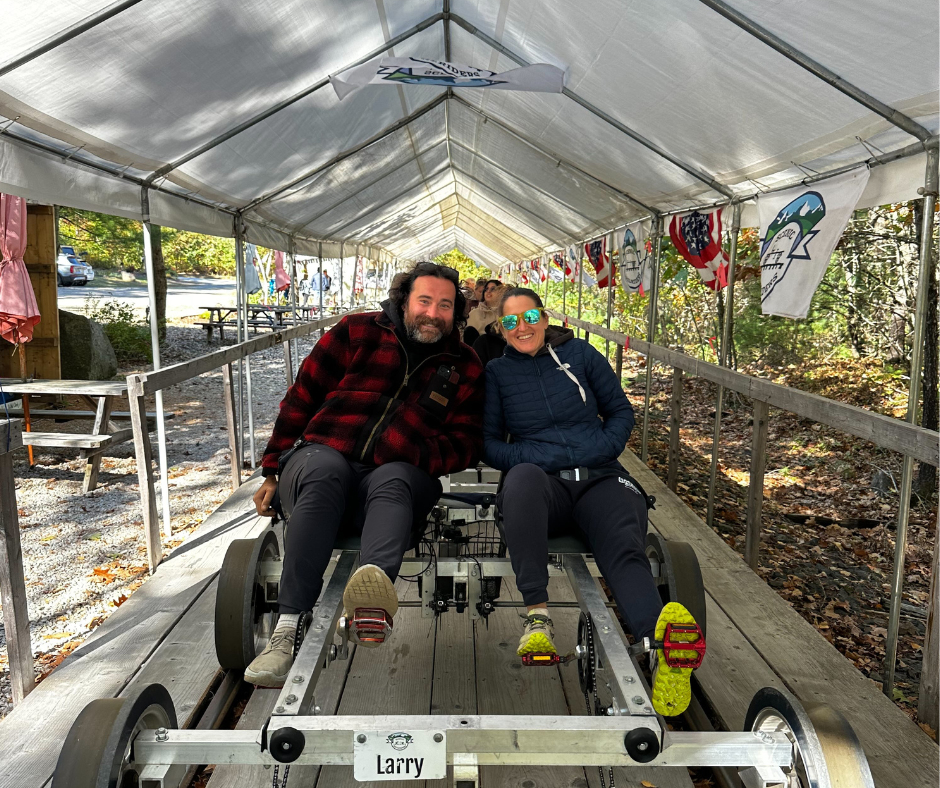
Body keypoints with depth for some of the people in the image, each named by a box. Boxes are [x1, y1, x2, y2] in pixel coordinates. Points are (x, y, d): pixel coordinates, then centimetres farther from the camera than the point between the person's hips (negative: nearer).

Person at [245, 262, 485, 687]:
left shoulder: (464, 367, 17)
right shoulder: (357, 332, 12)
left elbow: (466, 443, 11)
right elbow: (302, 398, 12)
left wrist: (417, 459, -10)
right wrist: (273, 471, 9)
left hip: (398, 476, 1)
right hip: (324, 457, 0)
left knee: (394, 480, -35)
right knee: (323, 469, -36)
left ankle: (374, 584, -65)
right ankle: (288, 629, -43)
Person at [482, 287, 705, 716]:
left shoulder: (580, 354, 15)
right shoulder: (497, 372, 15)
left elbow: (621, 410, 18)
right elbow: (489, 442, 12)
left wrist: (601, 447, -3)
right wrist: (526, 459, -8)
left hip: (599, 478, 1)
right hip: (541, 484, -1)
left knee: (625, 550, -30)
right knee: (523, 476, -39)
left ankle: (658, 649, -59)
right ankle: (537, 614, -42)